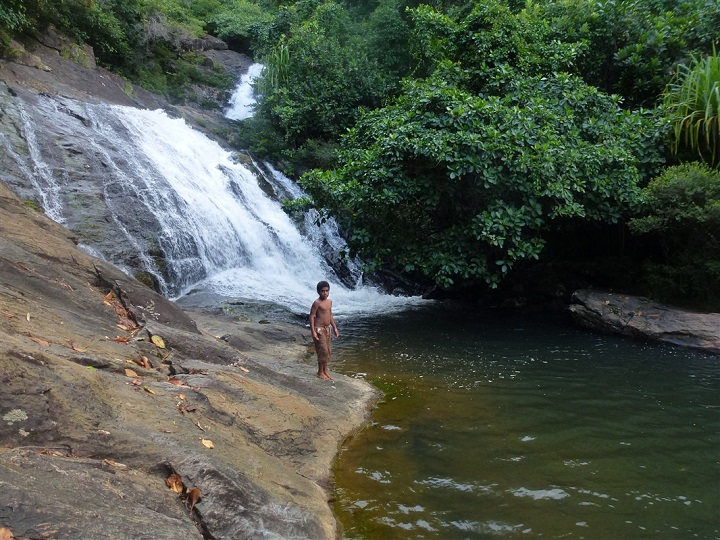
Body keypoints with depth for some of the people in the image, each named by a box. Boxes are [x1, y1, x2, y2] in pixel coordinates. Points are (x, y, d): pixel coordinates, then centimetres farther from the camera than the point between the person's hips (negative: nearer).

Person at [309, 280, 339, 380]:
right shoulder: (317, 303, -15)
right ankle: (320, 373, 9)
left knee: (329, 351, 11)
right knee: (323, 351, -5)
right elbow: (311, 316, -15)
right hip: (319, 329, -8)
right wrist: (313, 332, -20)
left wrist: (335, 328, 18)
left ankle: (325, 370, 25)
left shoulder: (329, 301, 8)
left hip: (327, 328, 8)